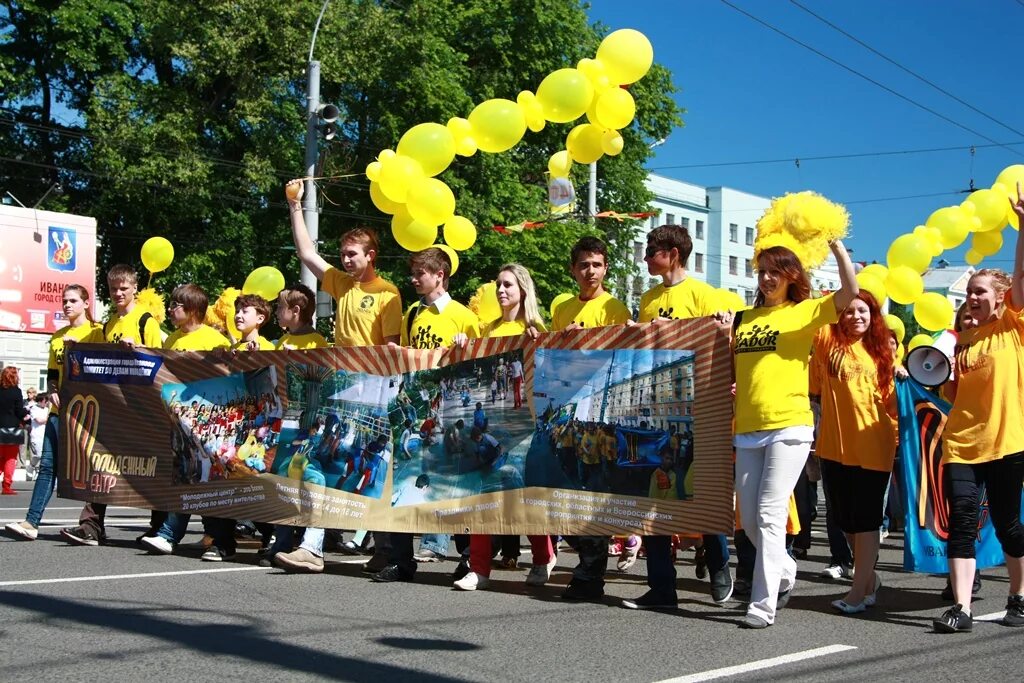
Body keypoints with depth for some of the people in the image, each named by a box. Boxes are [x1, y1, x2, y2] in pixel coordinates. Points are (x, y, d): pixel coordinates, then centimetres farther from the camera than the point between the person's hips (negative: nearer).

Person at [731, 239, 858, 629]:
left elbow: (850, 292, -13)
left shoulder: (804, 312, 3)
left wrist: (835, 244, -12)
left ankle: (763, 604, -8)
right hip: (748, 429, 6)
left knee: (769, 515, -11)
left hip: (789, 426, -5)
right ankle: (785, 572, 35)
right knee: (749, 519, 9)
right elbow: (730, 368, 23)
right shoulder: (745, 318, 16)